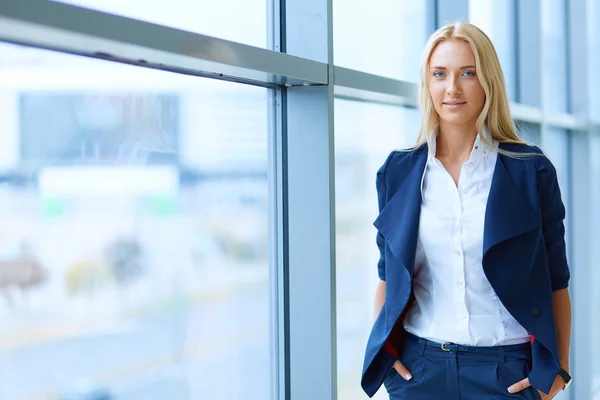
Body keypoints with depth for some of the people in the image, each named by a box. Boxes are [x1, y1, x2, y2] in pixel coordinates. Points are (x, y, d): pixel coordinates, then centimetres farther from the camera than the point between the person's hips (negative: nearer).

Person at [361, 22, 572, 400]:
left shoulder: (531, 171, -1)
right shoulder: (398, 172, 5)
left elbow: (556, 281, 2)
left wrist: (558, 368, -5)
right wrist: (384, 350, 3)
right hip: (419, 368, 2)